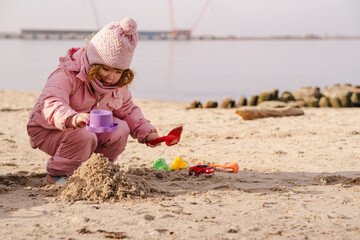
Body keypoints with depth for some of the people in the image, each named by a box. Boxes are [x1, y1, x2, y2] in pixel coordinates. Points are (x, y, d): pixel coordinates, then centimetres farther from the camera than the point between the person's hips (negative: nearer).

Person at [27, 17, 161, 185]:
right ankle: (57, 174, -12)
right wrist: (72, 119, -67)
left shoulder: (119, 86, -5)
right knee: (84, 137, -36)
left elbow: (128, 111, 9)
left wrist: (146, 132, -7)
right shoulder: (67, 75, -29)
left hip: (91, 129, 6)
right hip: (49, 132, -6)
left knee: (121, 129, -19)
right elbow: (51, 104, -46)